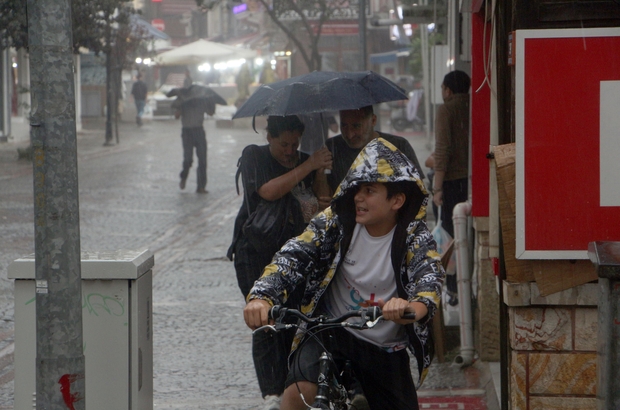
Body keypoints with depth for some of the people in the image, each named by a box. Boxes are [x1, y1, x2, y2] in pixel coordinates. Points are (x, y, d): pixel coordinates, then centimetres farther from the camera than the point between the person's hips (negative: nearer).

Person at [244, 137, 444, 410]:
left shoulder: (415, 237, -11)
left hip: (386, 350, 2)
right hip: (330, 333, -1)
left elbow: (429, 277, -30)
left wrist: (414, 308, -55)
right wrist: (261, 297, -40)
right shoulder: (336, 221, -9)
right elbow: (293, 256, -19)